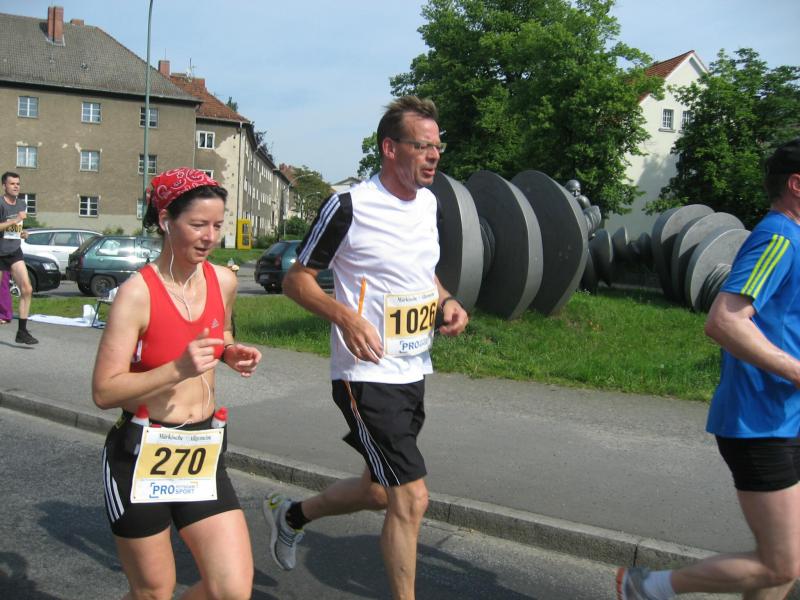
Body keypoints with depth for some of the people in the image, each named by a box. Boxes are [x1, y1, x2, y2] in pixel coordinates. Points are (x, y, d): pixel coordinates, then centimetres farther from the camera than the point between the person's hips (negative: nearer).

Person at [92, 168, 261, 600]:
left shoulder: (224, 281, 1)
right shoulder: (137, 293, -14)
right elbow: (104, 391, -17)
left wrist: (232, 353, 1)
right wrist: (177, 370, -29)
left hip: (202, 452, 4)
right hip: (140, 455, -4)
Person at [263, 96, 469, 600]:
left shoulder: (429, 201, 8)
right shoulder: (349, 207, -15)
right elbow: (296, 279, -8)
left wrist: (447, 301, 2)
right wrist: (346, 316, -25)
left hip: (414, 371, 8)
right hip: (367, 375, -8)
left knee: (380, 491, 20)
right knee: (412, 497, -9)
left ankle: (290, 515, 46)